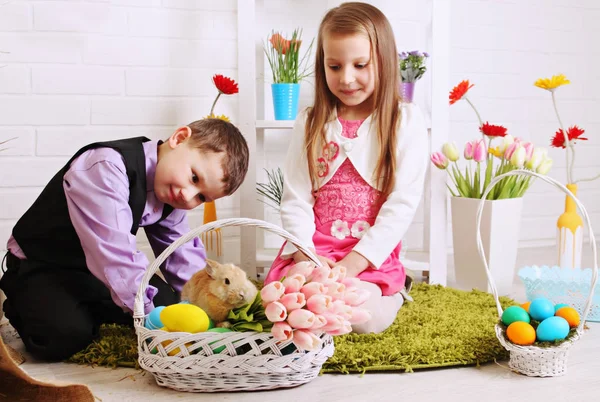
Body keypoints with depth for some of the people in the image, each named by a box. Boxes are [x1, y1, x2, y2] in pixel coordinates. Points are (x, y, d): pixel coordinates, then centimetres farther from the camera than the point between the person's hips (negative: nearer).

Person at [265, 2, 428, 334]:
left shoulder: (406, 122, 0)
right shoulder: (310, 123, 8)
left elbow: (402, 203, -7)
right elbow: (295, 198, 3)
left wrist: (354, 262, -16)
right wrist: (305, 254, -14)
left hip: (371, 256, -2)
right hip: (313, 249, 2)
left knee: (362, 315, -29)